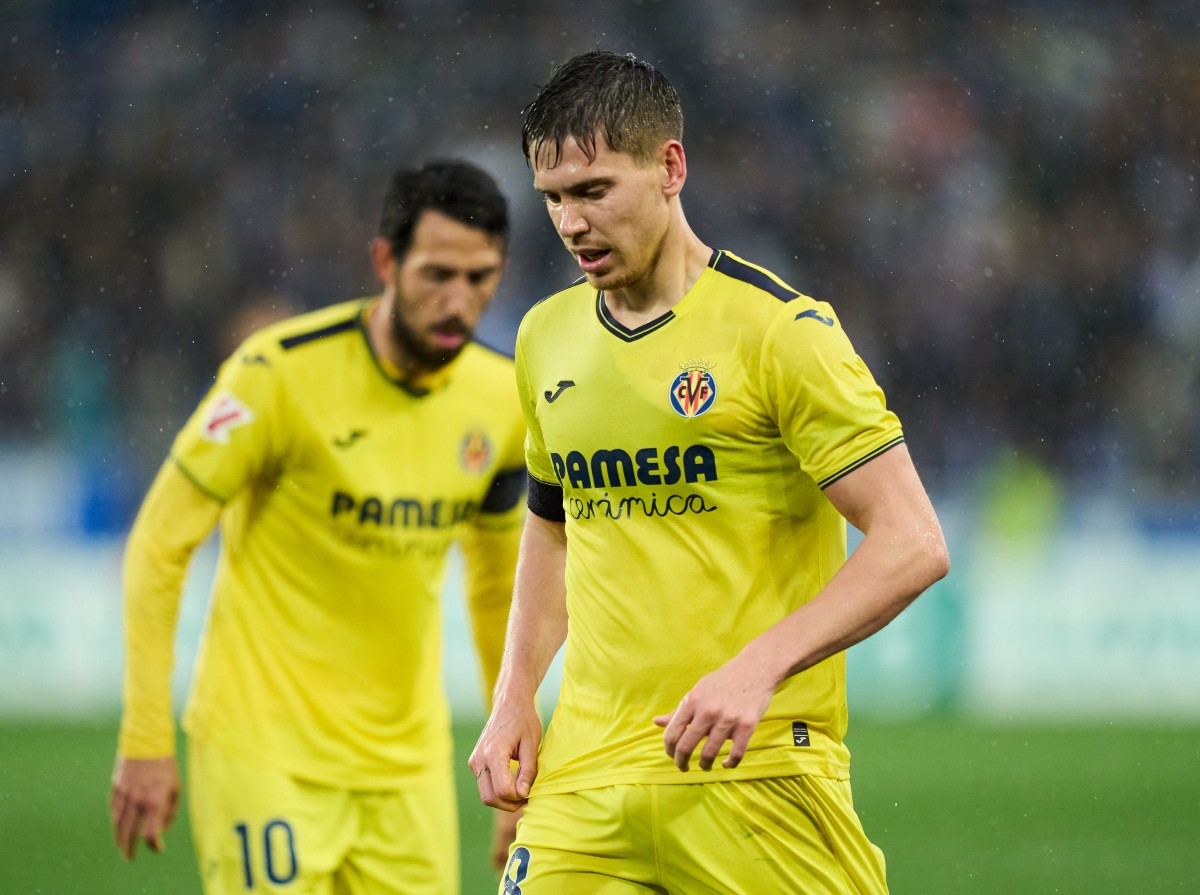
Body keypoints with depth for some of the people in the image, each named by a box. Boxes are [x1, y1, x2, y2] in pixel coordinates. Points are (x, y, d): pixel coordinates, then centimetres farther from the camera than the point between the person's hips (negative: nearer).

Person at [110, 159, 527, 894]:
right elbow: (161, 545, -9)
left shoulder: (503, 401, 2)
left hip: (410, 767, 5)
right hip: (264, 749, -5)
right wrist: (145, 741, -12)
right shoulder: (284, 372, -14)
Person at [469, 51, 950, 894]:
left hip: (758, 773, -5)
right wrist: (515, 697, 13)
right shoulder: (546, 339, 12)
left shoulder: (780, 330, -7)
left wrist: (758, 669, -22)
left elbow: (912, 545, -12)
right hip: (585, 778, 5)